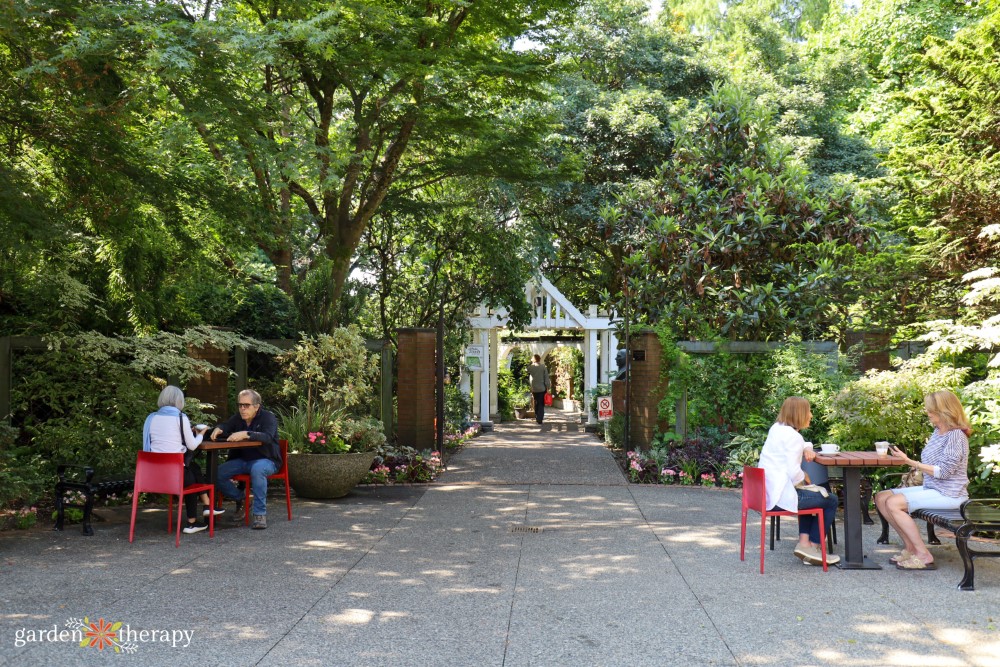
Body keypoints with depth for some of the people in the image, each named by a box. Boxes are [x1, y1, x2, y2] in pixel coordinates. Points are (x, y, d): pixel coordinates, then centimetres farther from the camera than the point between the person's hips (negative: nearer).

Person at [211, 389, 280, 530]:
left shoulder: (268, 418, -11)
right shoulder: (237, 418, 9)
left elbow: (268, 437, -28)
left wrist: (245, 434, -42)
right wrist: (217, 430, -20)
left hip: (266, 460, -6)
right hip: (242, 460, 6)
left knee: (257, 469, -40)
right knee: (217, 473, -16)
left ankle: (260, 514, -32)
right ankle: (240, 500, 7)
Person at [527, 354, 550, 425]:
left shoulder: (530, 367, -2)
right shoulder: (543, 367, -6)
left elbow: (528, 377, 10)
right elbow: (546, 378, -5)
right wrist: (547, 388, 0)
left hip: (534, 389, 2)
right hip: (542, 388, -2)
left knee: (536, 404, 16)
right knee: (541, 404, 2)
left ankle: (537, 418, 18)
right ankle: (540, 419, -7)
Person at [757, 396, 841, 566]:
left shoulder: (776, 428, 13)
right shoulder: (793, 436, -16)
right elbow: (793, 472, -23)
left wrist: (806, 448, 9)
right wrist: (805, 478, -2)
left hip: (767, 491, 10)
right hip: (781, 495, -10)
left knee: (811, 495, 32)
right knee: (831, 501, 7)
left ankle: (804, 543, 20)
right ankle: (812, 547, 14)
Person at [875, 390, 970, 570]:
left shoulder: (956, 436, -17)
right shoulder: (937, 432, 10)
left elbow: (942, 471, -21)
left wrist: (909, 461, -24)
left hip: (948, 494, -9)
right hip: (931, 488, 9)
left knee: (893, 503, -24)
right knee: (881, 497, -1)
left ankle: (923, 555, -14)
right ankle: (910, 546, 2)